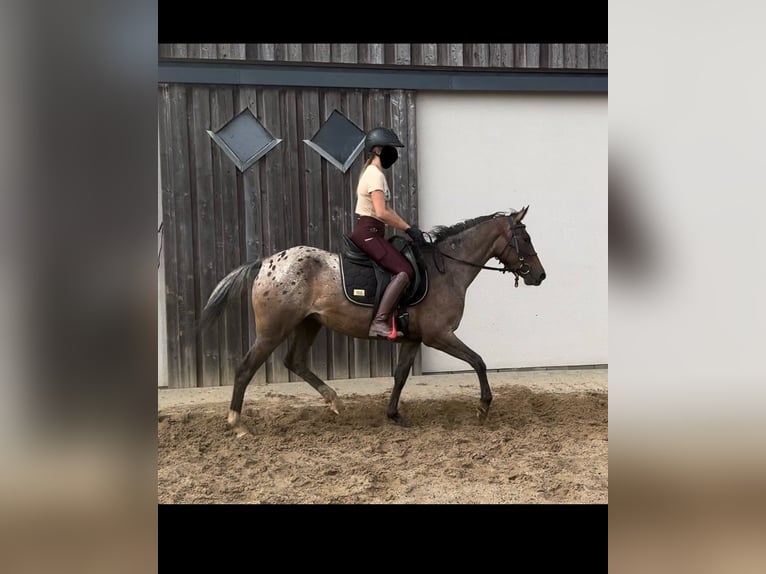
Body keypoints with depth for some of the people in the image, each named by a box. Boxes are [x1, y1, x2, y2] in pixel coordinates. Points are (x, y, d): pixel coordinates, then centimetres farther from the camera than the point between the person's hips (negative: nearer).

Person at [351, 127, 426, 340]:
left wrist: (408, 228, 9)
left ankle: (389, 316, 6)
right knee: (405, 271, -19)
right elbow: (381, 213, -23)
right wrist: (409, 229, -16)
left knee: (404, 267, 11)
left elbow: (386, 210, 18)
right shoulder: (375, 174, -13)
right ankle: (380, 321, -23)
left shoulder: (374, 173, 18)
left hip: (369, 232, 10)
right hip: (368, 232, -10)